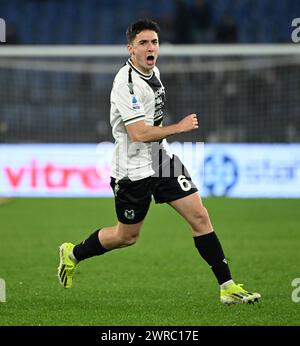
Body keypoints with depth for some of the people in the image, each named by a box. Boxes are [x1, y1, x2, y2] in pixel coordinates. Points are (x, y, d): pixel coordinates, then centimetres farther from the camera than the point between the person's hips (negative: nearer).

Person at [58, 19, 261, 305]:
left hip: (162, 160, 7)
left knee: (200, 217, -4)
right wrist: (179, 127, -21)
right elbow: (139, 133, -28)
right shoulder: (126, 83, -22)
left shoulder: (153, 71, 6)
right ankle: (72, 254, 35)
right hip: (134, 170, -7)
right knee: (126, 236, 9)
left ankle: (227, 287, -1)